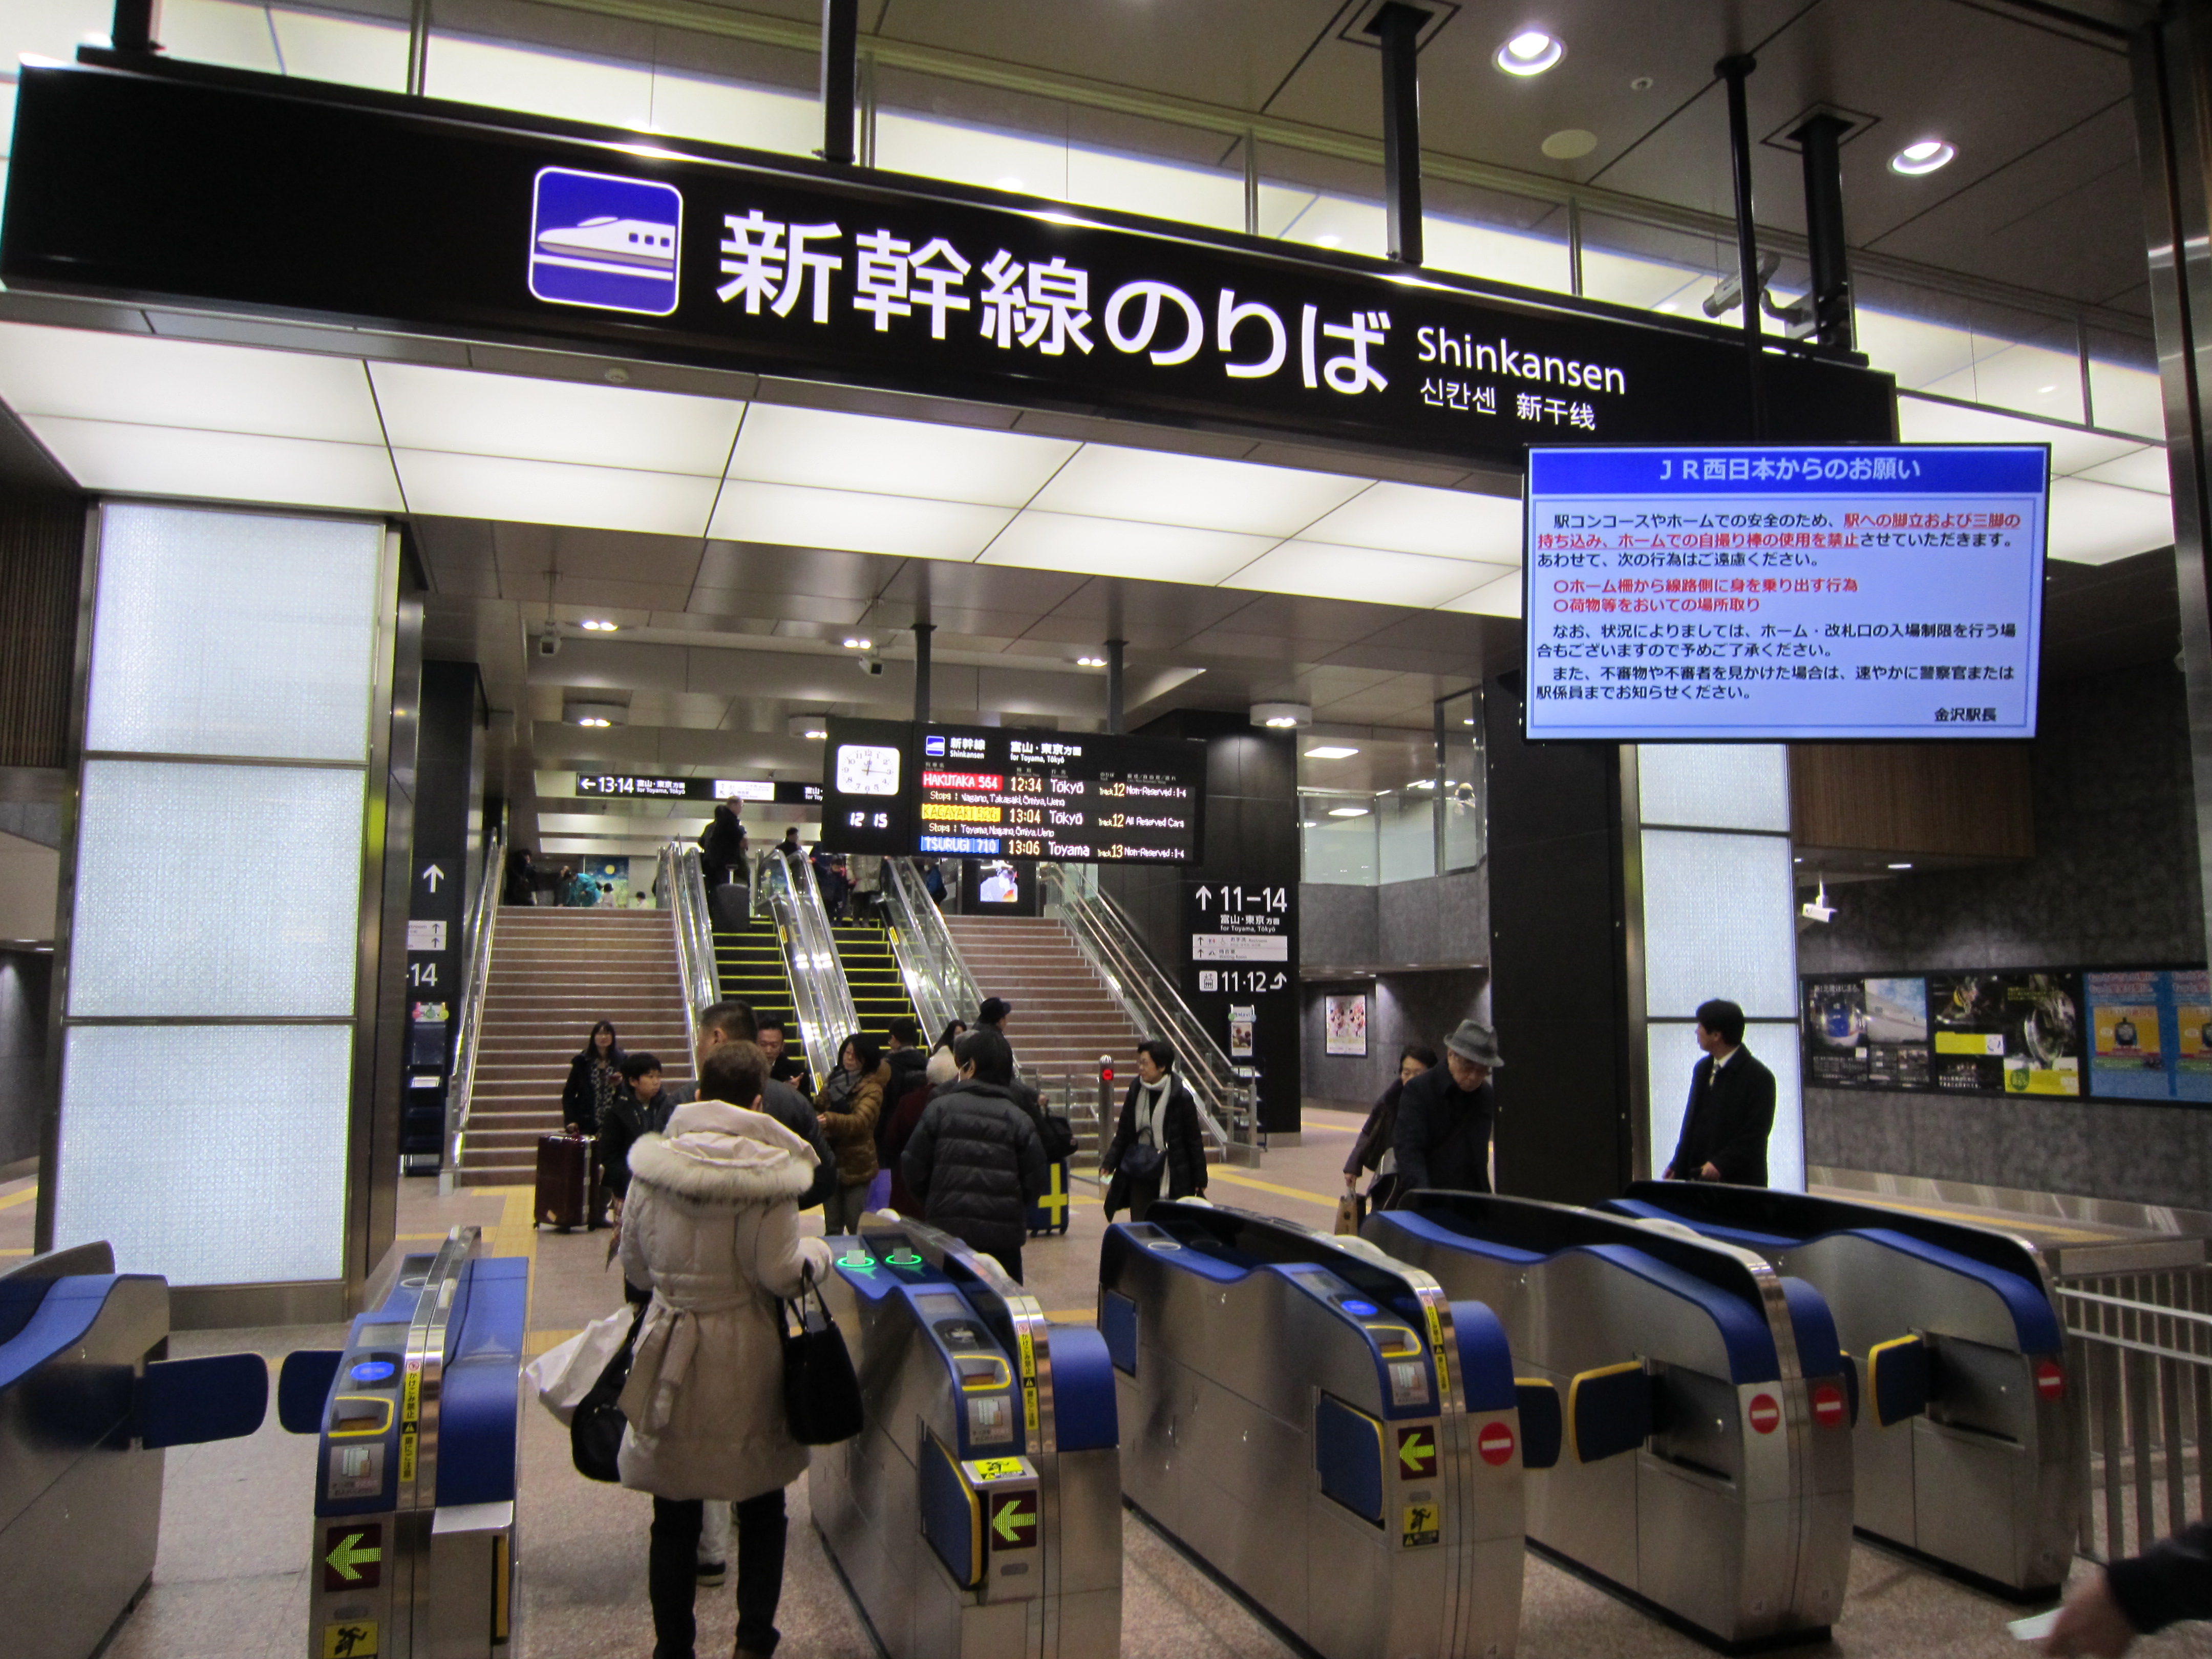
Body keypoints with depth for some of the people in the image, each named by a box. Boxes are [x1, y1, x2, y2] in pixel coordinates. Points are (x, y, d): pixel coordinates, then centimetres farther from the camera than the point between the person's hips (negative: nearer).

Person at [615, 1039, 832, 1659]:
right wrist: (819, 1253, 4)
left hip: (672, 1353, 2)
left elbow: (634, 1267, 4)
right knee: (761, 1507, 17)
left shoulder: (652, 1164, -5)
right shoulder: (769, 1171, -16)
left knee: (674, 1516, 14)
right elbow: (781, 1273, -15)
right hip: (745, 1357, -2)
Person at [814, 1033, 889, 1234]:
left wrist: (829, 1120, -45)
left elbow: (861, 1121, -29)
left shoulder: (871, 1088, -13)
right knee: (832, 1227, 14)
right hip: (830, 1159, 6)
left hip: (855, 1164, -6)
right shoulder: (835, 1079, 8)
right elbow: (819, 1107, 15)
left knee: (856, 1225, 1)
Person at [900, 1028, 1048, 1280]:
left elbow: (913, 1167, -1)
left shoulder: (940, 1108, -4)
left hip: (947, 1229, 0)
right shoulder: (1019, 1119, -3)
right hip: (1003, 1235, 0)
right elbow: (1034, 1182, -2)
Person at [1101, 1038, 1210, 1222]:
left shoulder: (1181, 1097, -9)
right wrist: (1108, 1164, -1)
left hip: (1173, 1178, -4)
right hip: (1140, 1176, 4)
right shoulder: (1135, 1093, 3)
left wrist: (1200, 1179, -2)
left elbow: (1194, 1141, -3)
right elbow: (1122, 1134, 10)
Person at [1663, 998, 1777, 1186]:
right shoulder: (1703, 1068, 14)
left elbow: (1755, 1134, -13)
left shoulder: (1759, 1078, -9)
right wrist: (1678, 1167, 12)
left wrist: (1721, 1164, -21)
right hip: (1697, 1178, 6)